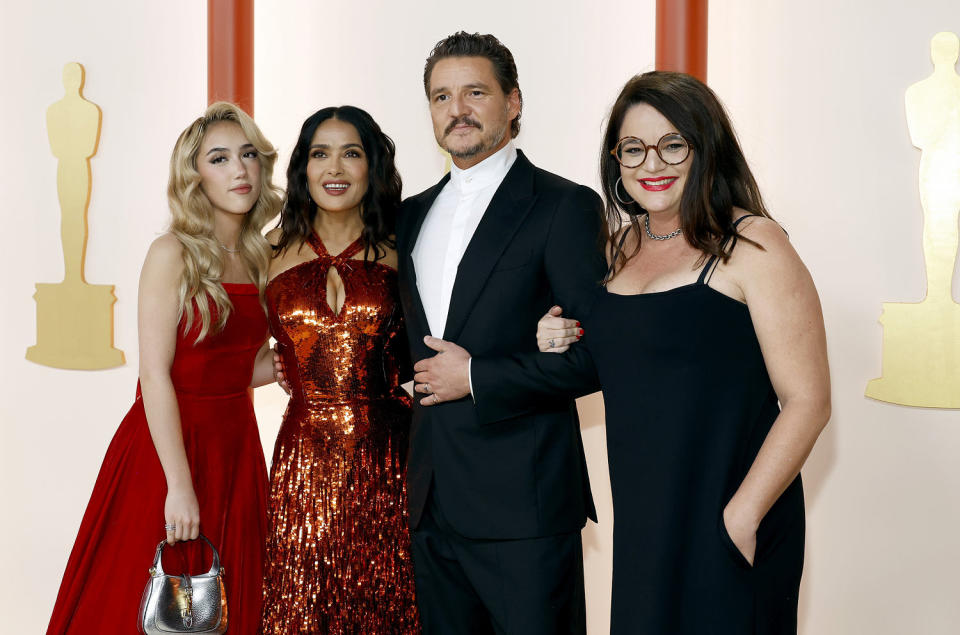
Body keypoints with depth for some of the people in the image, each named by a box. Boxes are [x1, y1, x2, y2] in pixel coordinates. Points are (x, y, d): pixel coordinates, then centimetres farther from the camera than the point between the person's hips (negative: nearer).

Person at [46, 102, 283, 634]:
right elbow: (155, 375, -16)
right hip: (168, 444, -6)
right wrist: (179, 485, -20)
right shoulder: (173, 253, -11)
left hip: (235, 445, 6)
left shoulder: (258, 258, 7)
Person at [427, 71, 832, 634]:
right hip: (641, 524, 6)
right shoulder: (622, 245, 10)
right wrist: (562, 348, 3)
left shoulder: (751, 245, -11)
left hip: (723, 530, -6)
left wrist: (742, 516, -18)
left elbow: (808, 402, -13)